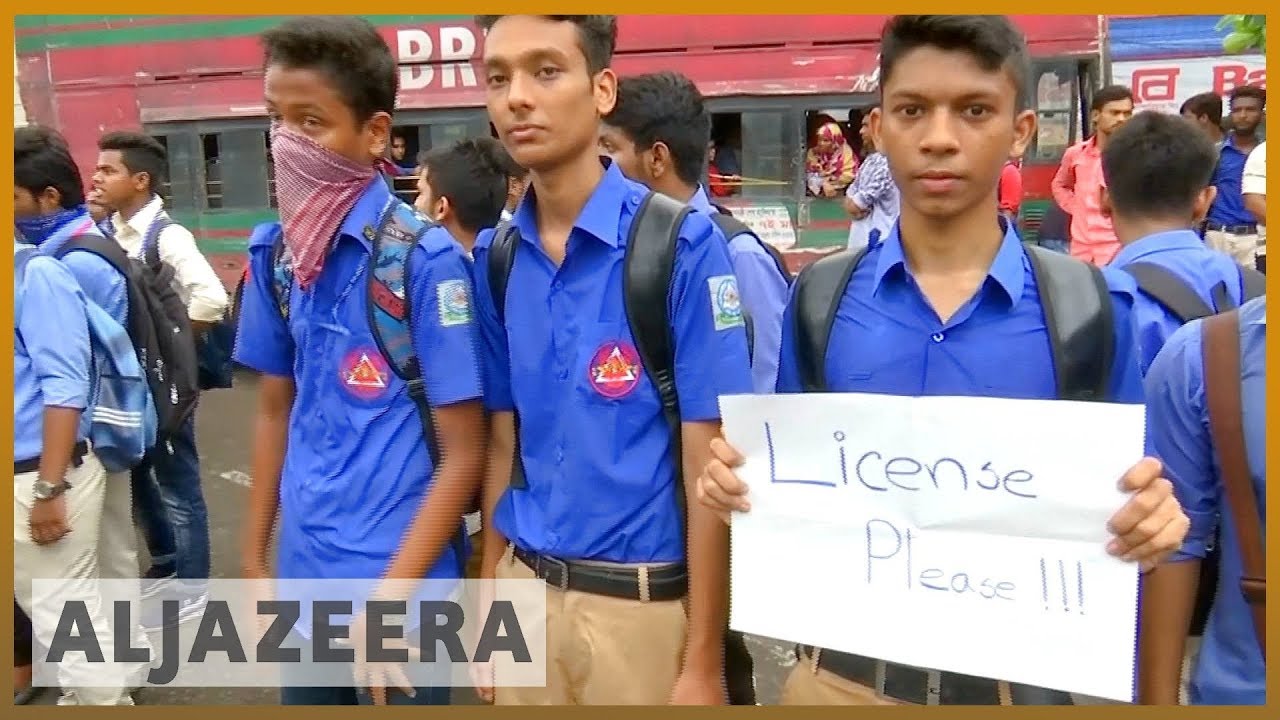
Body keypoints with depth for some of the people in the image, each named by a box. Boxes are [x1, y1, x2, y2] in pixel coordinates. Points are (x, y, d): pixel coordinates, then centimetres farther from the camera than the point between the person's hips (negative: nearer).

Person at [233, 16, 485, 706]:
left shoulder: (424, 259, -15)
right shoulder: (275, 255, 1)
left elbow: (463, 454, -13)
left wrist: (391, 596, -14)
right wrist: (254, 556, 10)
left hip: (401, 590, -5)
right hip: (305, 581, 5)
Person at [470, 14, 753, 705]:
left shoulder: (683, 243, -14)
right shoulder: (495, 258, 1)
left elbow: (708, 463, -13)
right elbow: (502, 441, 9)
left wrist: (703, 663, -11)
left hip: (644, 602, -4)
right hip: (527, 591, 5)